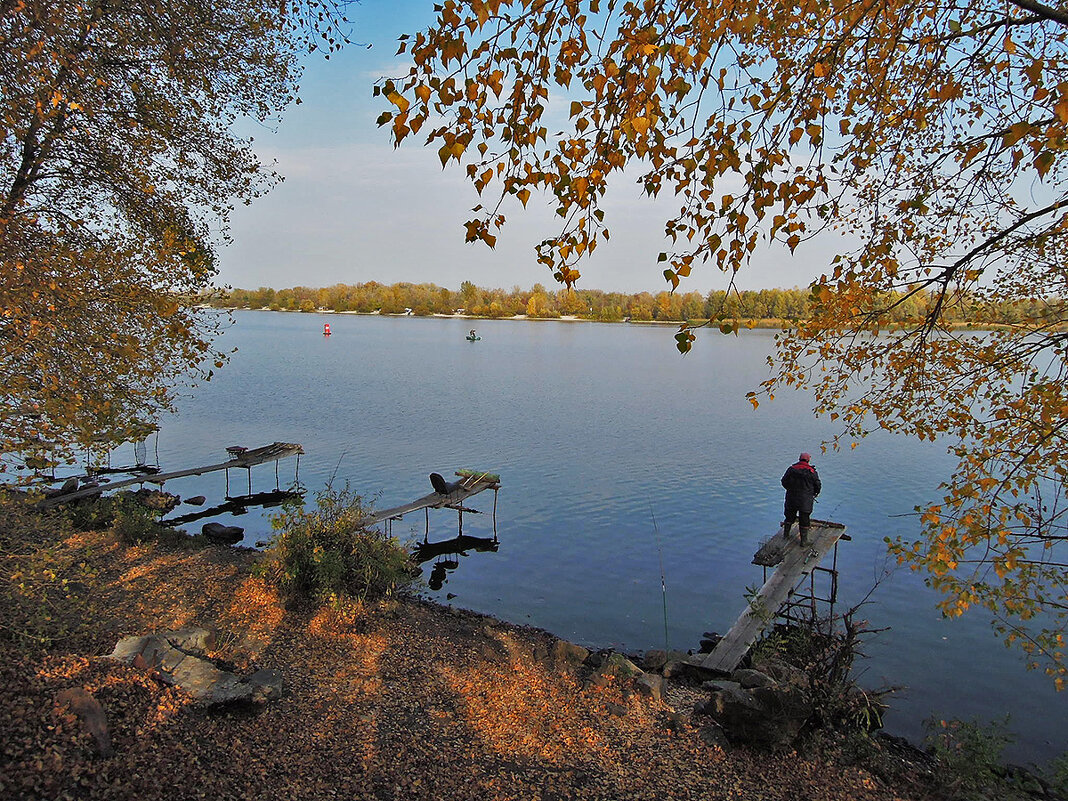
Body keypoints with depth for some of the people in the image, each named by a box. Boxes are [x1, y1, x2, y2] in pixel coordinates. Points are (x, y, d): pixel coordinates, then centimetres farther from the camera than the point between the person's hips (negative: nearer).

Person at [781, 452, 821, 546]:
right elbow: (818, 486, 0)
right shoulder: (812, 471, -8)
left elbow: (784, 482, 2)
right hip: (806, 500, -2)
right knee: (804, 519, 6)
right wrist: (814, 494, 19)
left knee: (790, 516, 19)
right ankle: (804, 540, 9)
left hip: (791, 498, 3)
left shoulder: (791, 469, -2)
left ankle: (786, 534, 29)